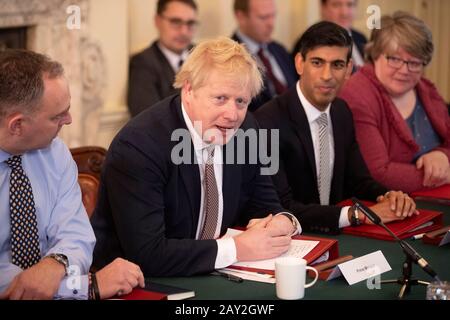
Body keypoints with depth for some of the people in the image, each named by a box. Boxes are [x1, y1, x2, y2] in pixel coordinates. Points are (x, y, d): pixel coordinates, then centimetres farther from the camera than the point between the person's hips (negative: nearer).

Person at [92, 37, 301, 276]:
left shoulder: (244, 129, -1)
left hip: (214, 280, 6)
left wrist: (282, 222, -11)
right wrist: (238, 248, -24)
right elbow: (146, 254, -27)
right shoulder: (138, 146, -21)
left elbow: (262, 205, 12)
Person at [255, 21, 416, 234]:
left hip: (333, 235, 7)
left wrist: (389, 197, -6)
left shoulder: (342, 112, 6)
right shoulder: (269, 122, -18)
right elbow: (281, 208, -24)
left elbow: (359, 181, 15)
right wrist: (357, 215, -26)